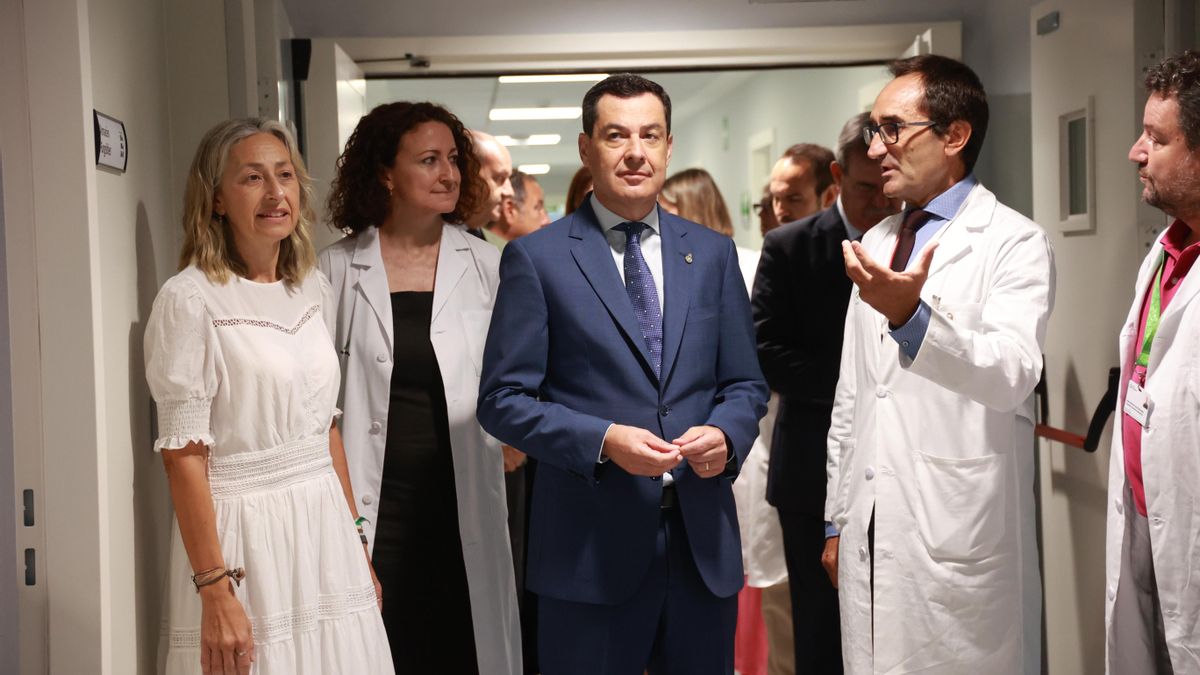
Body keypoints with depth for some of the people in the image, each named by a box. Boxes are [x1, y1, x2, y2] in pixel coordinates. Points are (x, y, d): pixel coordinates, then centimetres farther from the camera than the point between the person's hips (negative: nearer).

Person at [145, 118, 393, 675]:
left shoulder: (312, 288, 8)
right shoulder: (190, 299, -10)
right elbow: (183, 455, -13)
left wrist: (356, 541, 12)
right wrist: (214, 590, -17)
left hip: (325, 525, 6)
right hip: (245, 534, -6)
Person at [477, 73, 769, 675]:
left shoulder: (713, 253, 9)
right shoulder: (536, 258, -2)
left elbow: (745, 383, 12)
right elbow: (503, 399, -5)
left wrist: (726, 434, -10)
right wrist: (603, 440, -18)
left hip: (704, 542, 4)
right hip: (590, 547, -3)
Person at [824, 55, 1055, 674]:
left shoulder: (1013, 242, -6)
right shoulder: (877, 242, 15)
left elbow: (1014, 373, -22)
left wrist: (914, 315, -38)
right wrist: (837, 518, 16)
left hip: (957, 536, -6)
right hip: (870, 530, 6)